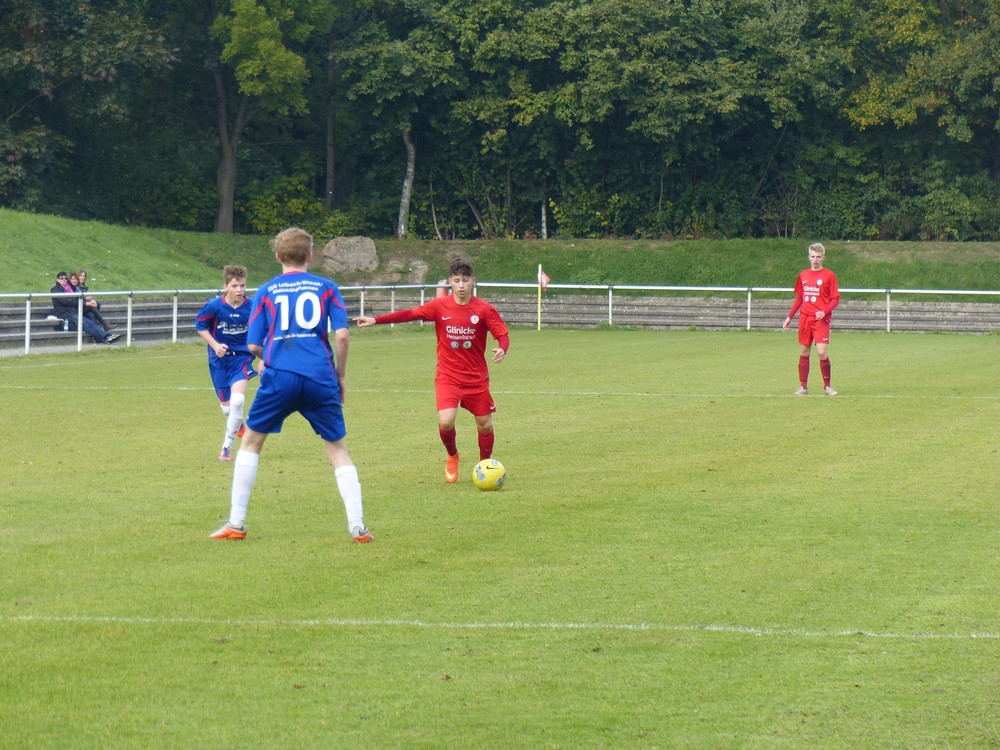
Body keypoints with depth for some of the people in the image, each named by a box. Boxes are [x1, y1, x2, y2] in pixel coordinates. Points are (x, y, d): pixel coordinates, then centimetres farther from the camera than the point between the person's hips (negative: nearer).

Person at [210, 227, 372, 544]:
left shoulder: (266, 292, 10)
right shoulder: (326, 288, 9)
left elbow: (253, 345, 8)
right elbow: (342, 335, -2)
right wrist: (340, 375, 11)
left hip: (279, 377, 0)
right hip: (320, 377, 0)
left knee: (251, 441, 17)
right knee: (338, 449, 11)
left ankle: (236, 523, 12)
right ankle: (357, 526, 0)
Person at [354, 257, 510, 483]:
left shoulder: (484, 309, -7)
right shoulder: (440, 306, -6)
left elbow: (503, 335, -8)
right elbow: (409, 314, -3)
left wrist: (502, 349, -32)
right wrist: (375, 320, -9)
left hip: (477, 378, 1)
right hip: (448, 377, -1)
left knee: (484, 425, 6)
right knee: (446, 421, -18)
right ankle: (452, 458, 14)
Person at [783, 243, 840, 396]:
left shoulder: (829, 275, -2)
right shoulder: (803, 275, 12)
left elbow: (835, 299, -3)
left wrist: (824, 311, -19)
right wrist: (789, 317, 17)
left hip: (821, 320, -5)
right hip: (804, 318, 5)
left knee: (822, 352, -13)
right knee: (804, 352, 6)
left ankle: (827, 386, 1)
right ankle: (803, 387, 14)